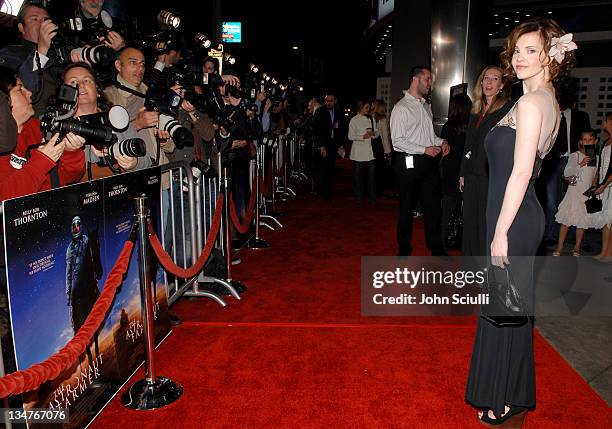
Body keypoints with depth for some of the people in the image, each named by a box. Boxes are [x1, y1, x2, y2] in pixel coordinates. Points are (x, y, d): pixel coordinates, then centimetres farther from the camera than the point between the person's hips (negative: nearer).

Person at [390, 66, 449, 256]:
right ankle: (404, 251, 18)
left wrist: (441, 142, 5)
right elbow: (398, 141, -15)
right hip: (410, 163, -7)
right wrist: (424, 150, -18)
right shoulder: (401, 108, -9)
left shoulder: (426, 106, 16)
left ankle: (436, 248, 20)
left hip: (429, 161, 7)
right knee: (407, 207, 5)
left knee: (433, 205, 10)